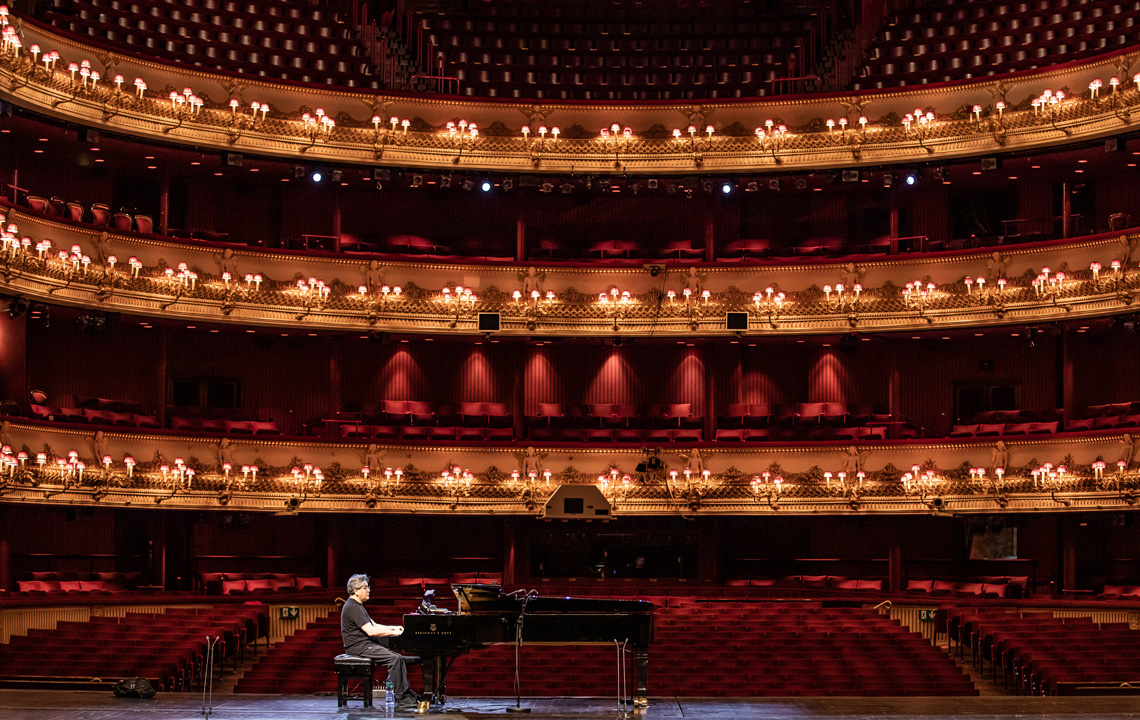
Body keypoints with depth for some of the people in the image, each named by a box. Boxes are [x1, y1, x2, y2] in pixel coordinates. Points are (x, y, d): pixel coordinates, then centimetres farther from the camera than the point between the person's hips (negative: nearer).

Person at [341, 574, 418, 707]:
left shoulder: (357, 605, 19)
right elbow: (371, 631, -23)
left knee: (399, 657, 3)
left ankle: (406, 693, 2)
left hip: (365, 644, 11)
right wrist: (393, 632, -17)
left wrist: (393, 627, 10)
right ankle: (401, 697, -19)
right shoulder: (352, 607, -17)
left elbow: (374, 625, 22)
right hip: (359, 647, -11)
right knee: (394, 659, -22)